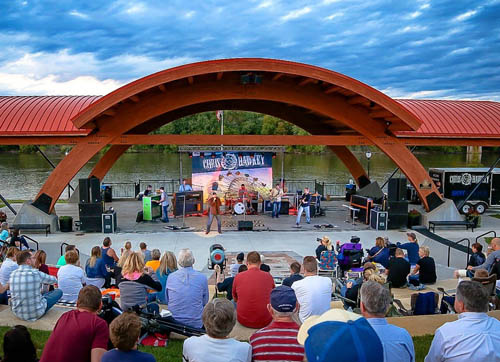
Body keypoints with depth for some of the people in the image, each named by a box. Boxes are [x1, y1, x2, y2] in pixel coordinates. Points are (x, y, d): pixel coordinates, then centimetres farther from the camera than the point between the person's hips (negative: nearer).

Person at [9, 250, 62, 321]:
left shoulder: (12, 274, -5)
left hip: (18, 313, 7)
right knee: (59, 291, 10)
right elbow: (54, 280, -1)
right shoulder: (36, 274, -19)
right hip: (36, 313, -7)